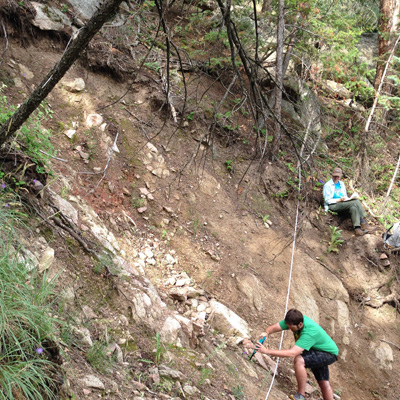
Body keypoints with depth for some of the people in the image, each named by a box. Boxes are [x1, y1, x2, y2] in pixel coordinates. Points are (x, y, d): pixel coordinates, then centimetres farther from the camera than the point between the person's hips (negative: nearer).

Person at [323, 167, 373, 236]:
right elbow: (328, 200, -6)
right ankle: (363, 224, -29)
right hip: (333, 206, -7)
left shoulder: (341, 184, 22)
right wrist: (339, 200, -18)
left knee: (353, 207, -30)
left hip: (343, 203, 7)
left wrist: (346, 199, 1)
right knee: (355, 202, -28)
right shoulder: (327, 185, 0)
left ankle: (357, 229, -40)